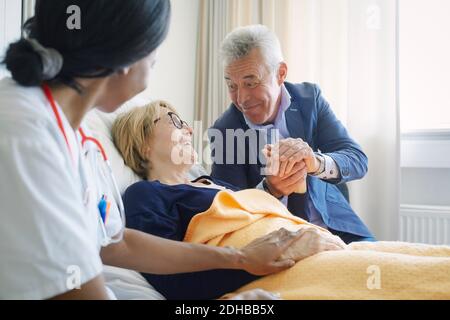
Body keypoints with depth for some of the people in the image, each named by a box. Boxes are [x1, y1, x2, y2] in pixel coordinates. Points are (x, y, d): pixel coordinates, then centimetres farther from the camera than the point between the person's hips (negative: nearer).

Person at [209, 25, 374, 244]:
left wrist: (317, 163, -32)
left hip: (334, 225, 4)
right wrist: (269, 189, -30)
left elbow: (358, 161, -10)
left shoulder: (309, 97, -4)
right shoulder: (223, 132, -10)